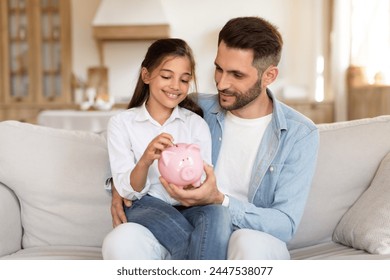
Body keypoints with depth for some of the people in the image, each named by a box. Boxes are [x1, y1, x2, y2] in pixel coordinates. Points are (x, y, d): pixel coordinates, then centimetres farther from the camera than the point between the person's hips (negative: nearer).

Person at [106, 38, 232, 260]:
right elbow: (128, 191, -3)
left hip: (189, 210, 2)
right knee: (188, 242, -35)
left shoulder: (197, 124, 10)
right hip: (145, 208, -2)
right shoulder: (121, 123, 5)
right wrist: (145, 160, -24)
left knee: (218, 213, -33)